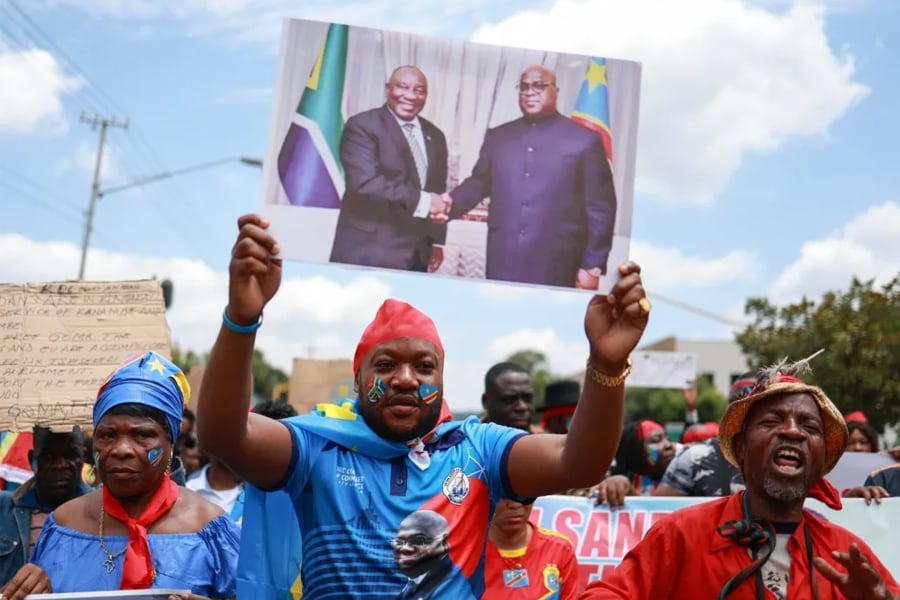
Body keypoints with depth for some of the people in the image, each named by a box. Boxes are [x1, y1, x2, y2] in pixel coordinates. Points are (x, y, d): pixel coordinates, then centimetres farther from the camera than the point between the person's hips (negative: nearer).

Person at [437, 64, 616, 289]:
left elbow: (600, 207, 0)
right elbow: (478, 184, 18)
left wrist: (592, 266, -5)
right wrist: (451, 203, -4)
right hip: (502, 267, 3)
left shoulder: (585, 140, 2)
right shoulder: (497, 136, 14)